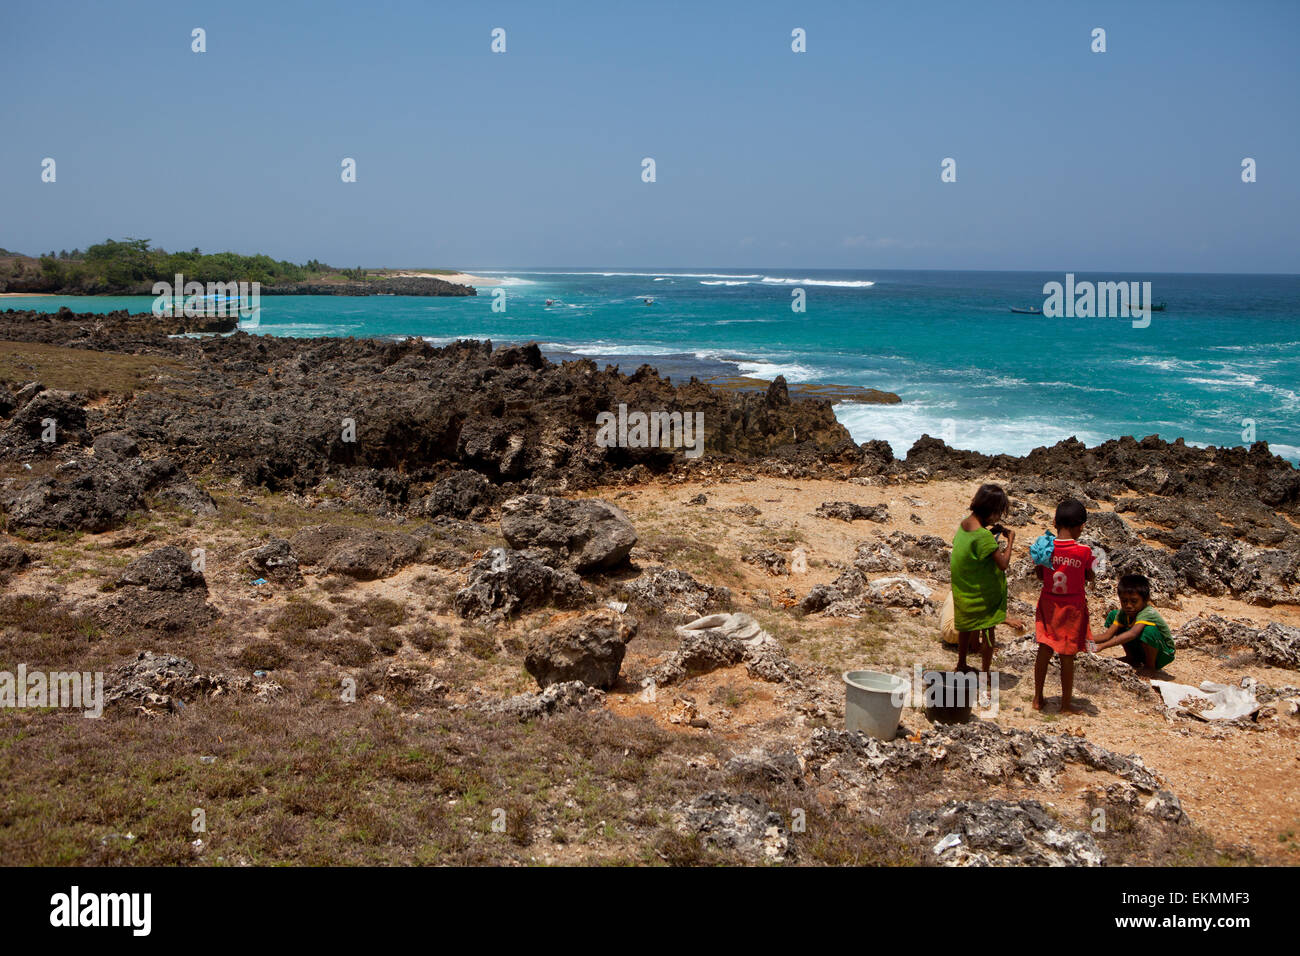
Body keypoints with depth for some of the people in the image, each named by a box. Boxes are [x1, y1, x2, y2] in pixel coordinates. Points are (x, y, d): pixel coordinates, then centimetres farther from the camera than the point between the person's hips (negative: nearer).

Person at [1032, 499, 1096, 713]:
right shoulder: (1084, 551, -17)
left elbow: (1040, 576, 2)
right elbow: (1090, 577, -1)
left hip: (1048, 605, 3)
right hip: (1073, 608, -2)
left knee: (1044, 650, 15)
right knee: (1067, 656, 8)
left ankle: (1038, 698, 24)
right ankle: (1066, 704, 21)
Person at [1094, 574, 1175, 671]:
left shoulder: (1148, 613, -33)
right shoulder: (1123, 613, -11)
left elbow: (1132, 634, -49)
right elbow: (1108, 635, -18)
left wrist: (1103, 646, -57)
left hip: (1163, 656, -7)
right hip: (1140, 652, 7)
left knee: (1149, 629, -38)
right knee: (1113, 615, -4)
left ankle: (1150, 666, -12)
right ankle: (1131, 658, 8)